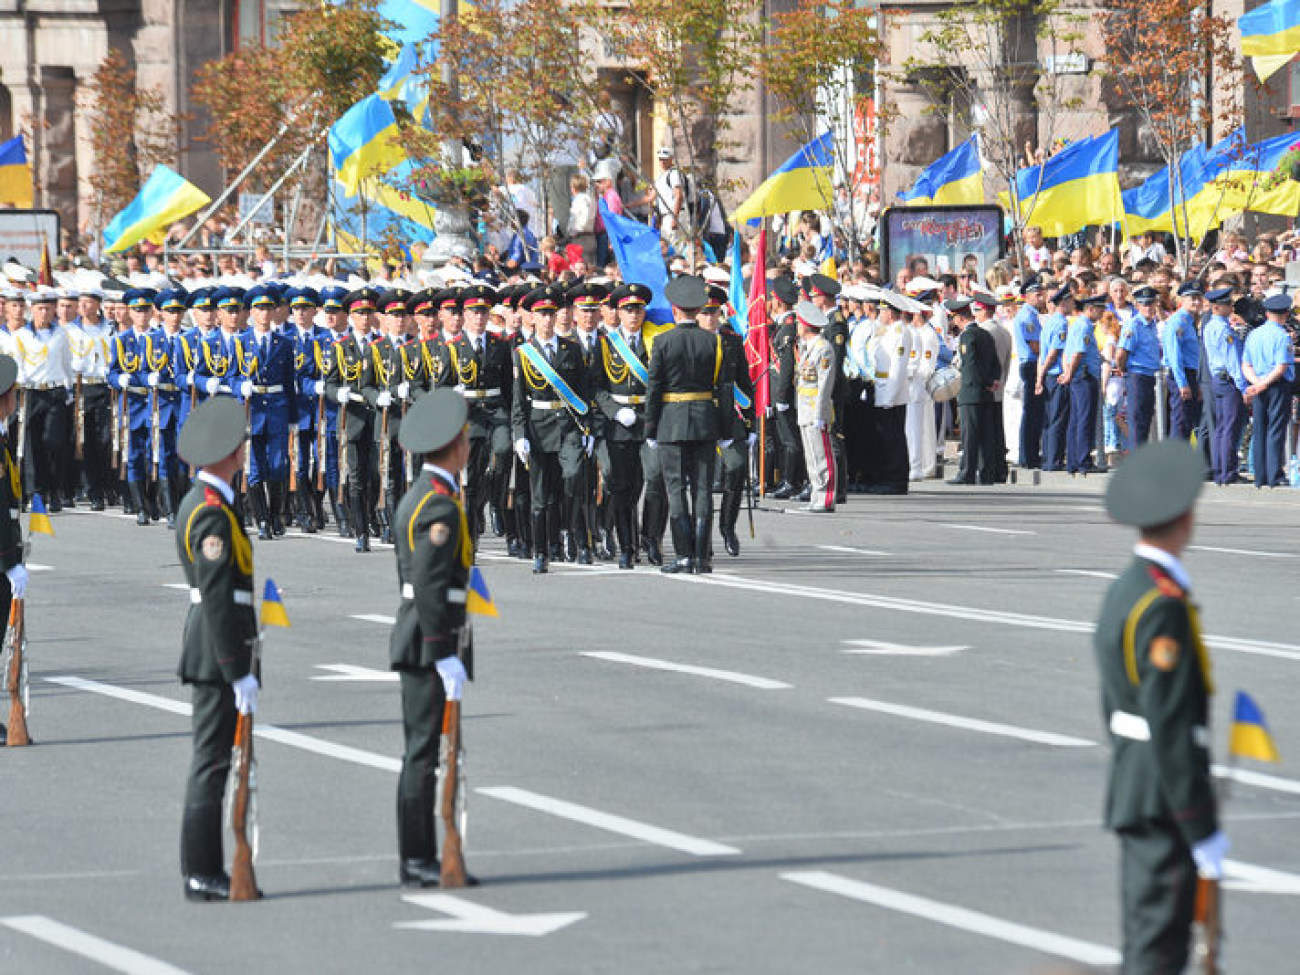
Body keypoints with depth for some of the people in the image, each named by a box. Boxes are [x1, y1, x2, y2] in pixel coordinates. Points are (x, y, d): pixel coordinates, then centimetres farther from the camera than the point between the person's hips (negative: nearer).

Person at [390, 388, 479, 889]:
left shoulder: (416, 497, 15)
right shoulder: (441, 507, -17)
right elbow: (430, 587, -23)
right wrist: (445, 657, -22)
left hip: (416, 639, 10)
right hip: (433, 642, -10)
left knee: (421, 752, 11)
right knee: (424, 754, -7)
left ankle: (419, 860, 15)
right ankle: (418, 862, -5)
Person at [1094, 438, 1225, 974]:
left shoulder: (1124, 589, 12)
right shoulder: (1163, 604, -19)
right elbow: (1170, 725, -22)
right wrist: (1202, 829, -19)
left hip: (1133, 798, 10)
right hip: (1162, 803, -10)